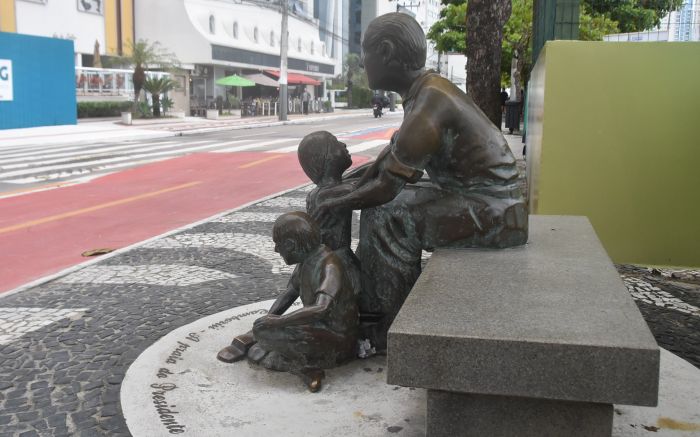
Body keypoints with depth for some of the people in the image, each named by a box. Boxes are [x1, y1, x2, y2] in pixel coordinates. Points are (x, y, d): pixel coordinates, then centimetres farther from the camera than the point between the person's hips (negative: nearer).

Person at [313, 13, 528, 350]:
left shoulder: (427, 110, -25)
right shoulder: (428, 90, 6)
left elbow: (385, 187, -20)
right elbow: (390, 156, 14)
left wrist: (337, 204, -4)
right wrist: (343, 198, 9)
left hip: (493, 213, -10)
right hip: (477, 199, 10)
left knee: (391, 216, -17)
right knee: (378, 204, 9)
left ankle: (397, 324, -2)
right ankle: (369, 305, 14)